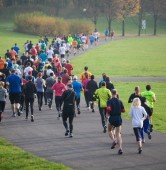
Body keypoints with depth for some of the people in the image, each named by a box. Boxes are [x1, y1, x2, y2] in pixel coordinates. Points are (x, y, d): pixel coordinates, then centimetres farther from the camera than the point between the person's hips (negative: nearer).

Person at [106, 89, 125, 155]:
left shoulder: (109, 101, -8)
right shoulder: (119, 101, 2)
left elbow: (108, 109, -22)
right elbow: (123, 110, 4)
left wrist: (108, 113, -1)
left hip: (112, 118, -2)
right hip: (119, 118, 3)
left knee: (110, 130, 24)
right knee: (118, 134, 7)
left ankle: (114, 141, -2)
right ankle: (120, 148, -7)